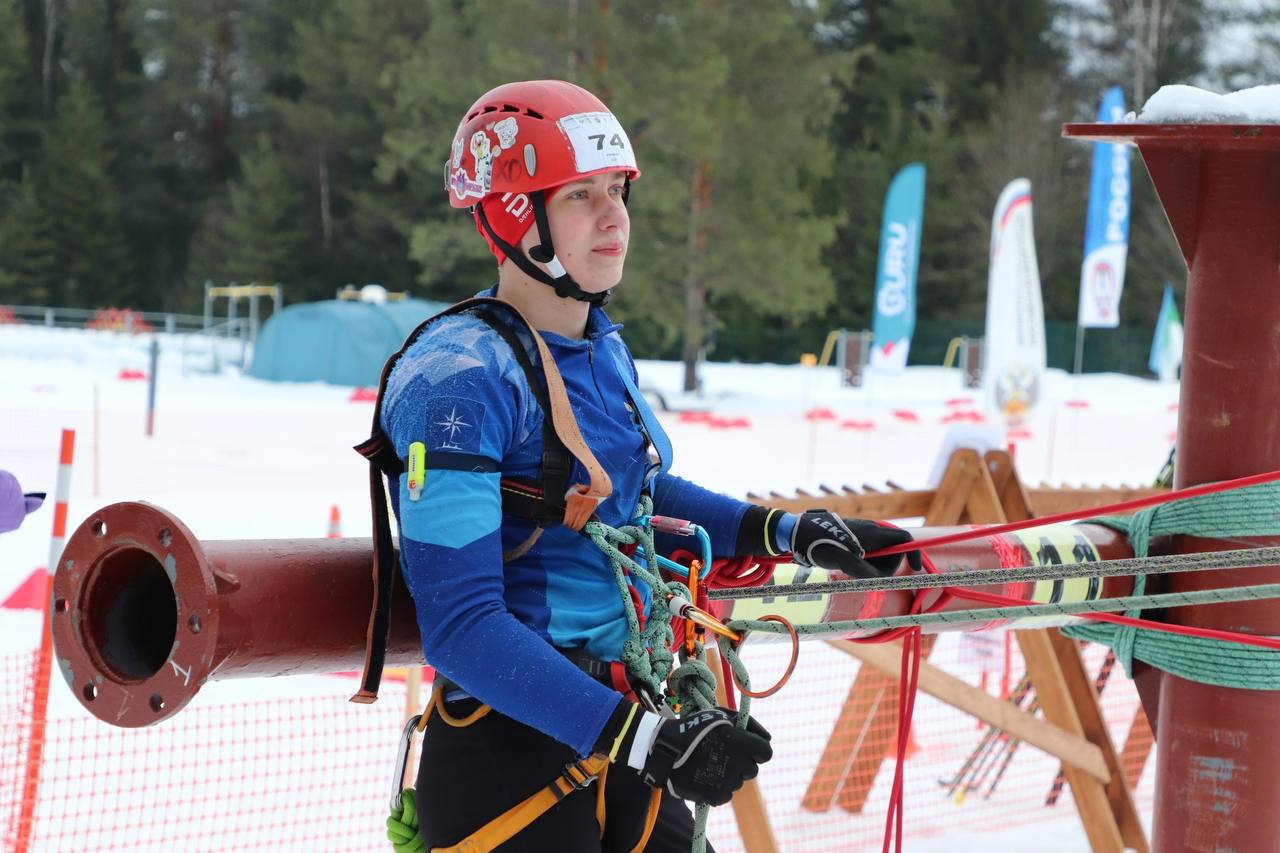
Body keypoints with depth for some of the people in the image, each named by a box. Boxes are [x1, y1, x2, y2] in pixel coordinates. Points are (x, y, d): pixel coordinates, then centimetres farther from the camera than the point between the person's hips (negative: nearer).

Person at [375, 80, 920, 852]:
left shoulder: (603, 348, 7)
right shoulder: (461, 380, -19)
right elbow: (460, 627, -24)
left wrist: (791, 532, 16)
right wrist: (644, 737, -29)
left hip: (618, 723, 8)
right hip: (508, 753, -8)